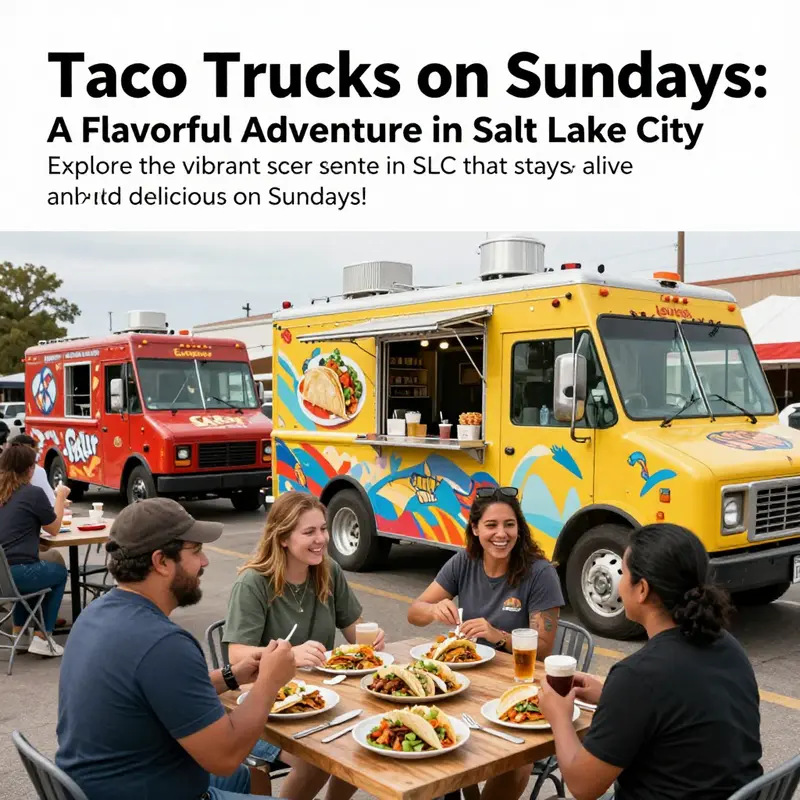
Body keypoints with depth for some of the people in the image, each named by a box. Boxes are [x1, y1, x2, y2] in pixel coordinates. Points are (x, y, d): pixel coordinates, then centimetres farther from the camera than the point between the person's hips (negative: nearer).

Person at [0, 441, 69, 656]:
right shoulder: (33, 493, -8)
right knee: (60, 572, 24)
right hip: (18, 572, -6)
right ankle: (41, 638, 17)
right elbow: (54, 528, 4)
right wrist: (60, 497, 15)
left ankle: (18, 631, 35)